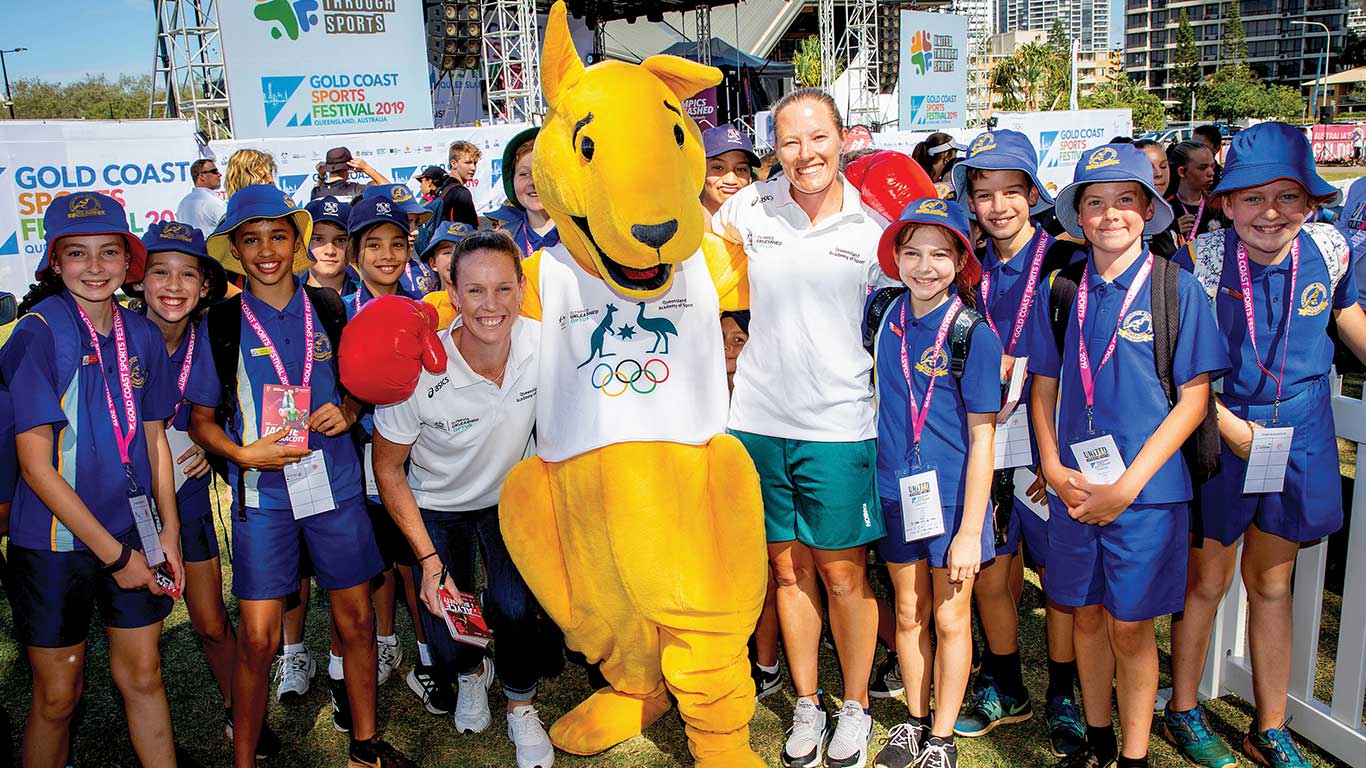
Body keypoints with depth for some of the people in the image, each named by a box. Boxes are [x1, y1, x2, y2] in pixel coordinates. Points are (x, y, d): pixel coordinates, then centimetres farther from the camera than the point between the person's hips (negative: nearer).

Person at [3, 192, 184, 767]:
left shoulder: (142, 335, 2)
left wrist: (169, 531, 2)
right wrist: (113, 553, -14)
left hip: (132, 531, 4)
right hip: (55, 541, -4)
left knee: (142, 675, 13)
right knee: (57, 696, 9)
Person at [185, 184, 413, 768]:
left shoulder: (329, 311, 5)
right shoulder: (221, 324, 0)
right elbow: (202, 418, 5)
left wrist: (347, 413, -5)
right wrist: (244, 453, -13)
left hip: (336, 485, 2)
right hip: (263, 495, -2)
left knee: (356, 620, 9)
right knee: (257, 639, -3)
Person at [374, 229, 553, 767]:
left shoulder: (542, 344, -25)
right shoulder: (417, 372, -29)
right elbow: (388, 469, -14)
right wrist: (430, 561, -15)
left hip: (510, 498, 1)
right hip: (437, 506, -1)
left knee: (514, 609, -20)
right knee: (448, 644, -5)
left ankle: (521, 707, 13)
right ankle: (472, 673, 35)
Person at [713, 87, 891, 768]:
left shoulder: (874, 225, -3)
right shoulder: (750, 207, 1)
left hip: (839, 426, -2)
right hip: (759, 420, 2)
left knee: (843, 574, 7)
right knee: (789, 568, 14)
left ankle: (855, 707, 29)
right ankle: (806, 706, 31)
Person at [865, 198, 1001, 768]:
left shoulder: (973, 333, -14)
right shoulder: (883, 312, -2)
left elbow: (982, 438, -12)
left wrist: (970, 531, -14)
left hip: (952, 494, -4)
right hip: (897, 491, 4)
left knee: (950, 619, 11)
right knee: (908, 614, 17)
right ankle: (915, 720, 36)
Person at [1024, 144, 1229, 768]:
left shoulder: (1175, 287, -6)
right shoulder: (1062, 289, 3)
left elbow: (1194, 397, -7)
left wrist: (1128, 484, -12)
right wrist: (1054, 468, -4)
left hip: (1146, 487, -3)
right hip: (1074, 485, 3)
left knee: (1129, 623, 5)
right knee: (1086, 615, 13)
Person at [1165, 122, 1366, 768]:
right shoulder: (1200, 259, -17)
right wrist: (1228, 423, -18)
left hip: (1298, 439, 4)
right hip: (1219, 436, -3)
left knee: (1271, 584, 16)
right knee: (1207, 581, 10)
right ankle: (1183, 712, 30)